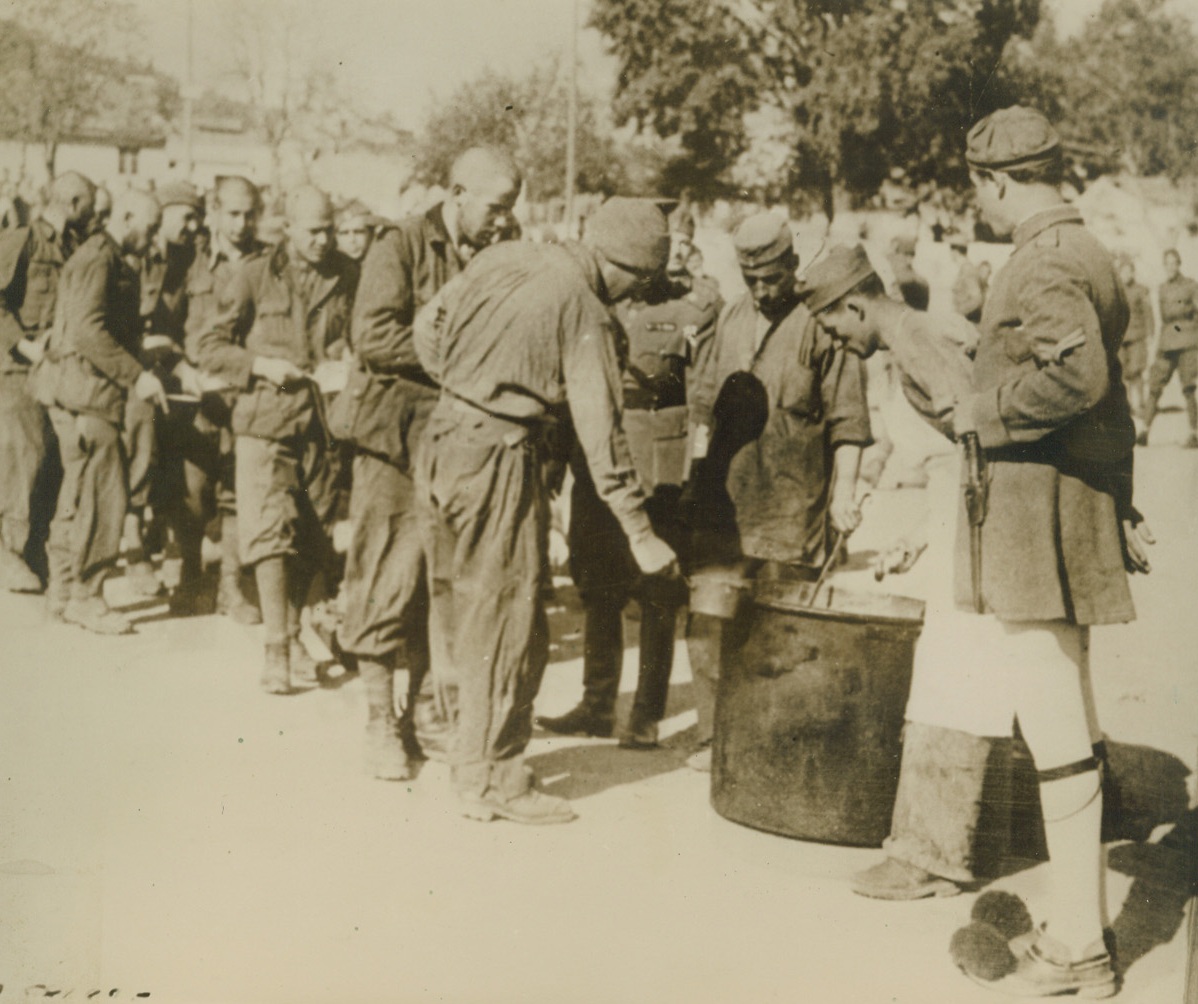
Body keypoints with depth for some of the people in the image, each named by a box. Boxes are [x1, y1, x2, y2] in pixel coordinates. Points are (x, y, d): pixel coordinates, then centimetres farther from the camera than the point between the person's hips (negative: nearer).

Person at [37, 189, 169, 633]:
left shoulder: (115, 262, 19)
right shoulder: (96, 259, -13)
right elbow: (87, 330, -23)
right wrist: (136, 375, -24)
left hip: (85, 394, 11)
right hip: (83, 391, -11)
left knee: (81, 494, 15)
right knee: (104, 495, -9)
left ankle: (63, 590, 22)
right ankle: (85, 596, -2)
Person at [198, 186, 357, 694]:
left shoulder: (349, 277, 6)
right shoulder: (255, 276, 1)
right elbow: (211, 347, 3)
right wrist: (261, 365, -11)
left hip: (324, 422, 2)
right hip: (265, 421, -2)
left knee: (312, 541, 7)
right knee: (270, 532, -10)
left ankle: (293, 635, 24)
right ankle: (276, 648, -3)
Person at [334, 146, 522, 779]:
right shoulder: (401, 246, -5)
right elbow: (373, 336, -15)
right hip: (394, 431, -5)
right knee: (388, 578, -3)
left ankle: (423, 709, 20)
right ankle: (380, 722, 7)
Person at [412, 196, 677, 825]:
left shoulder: (504, 257, 7)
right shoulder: (585, 311, -13)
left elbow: (427, 328, 13)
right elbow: (600, 431, -16)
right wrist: (639, 531, -13)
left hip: (447, 438, 8)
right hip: (502, 460, -8)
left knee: (475, 605, 19)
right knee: (509, 621, 2)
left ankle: (474, 757, 30)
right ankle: (493, 780, 10)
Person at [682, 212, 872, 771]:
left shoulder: (822, 323, -5)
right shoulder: (732, 318, 14)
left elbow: (848, 419, -5)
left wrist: (844, 491, -10)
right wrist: (698, 470, 18)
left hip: (792, 509, -5)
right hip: (723, 501, 5)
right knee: (707, 620, 1)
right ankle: (715, 735, 11)